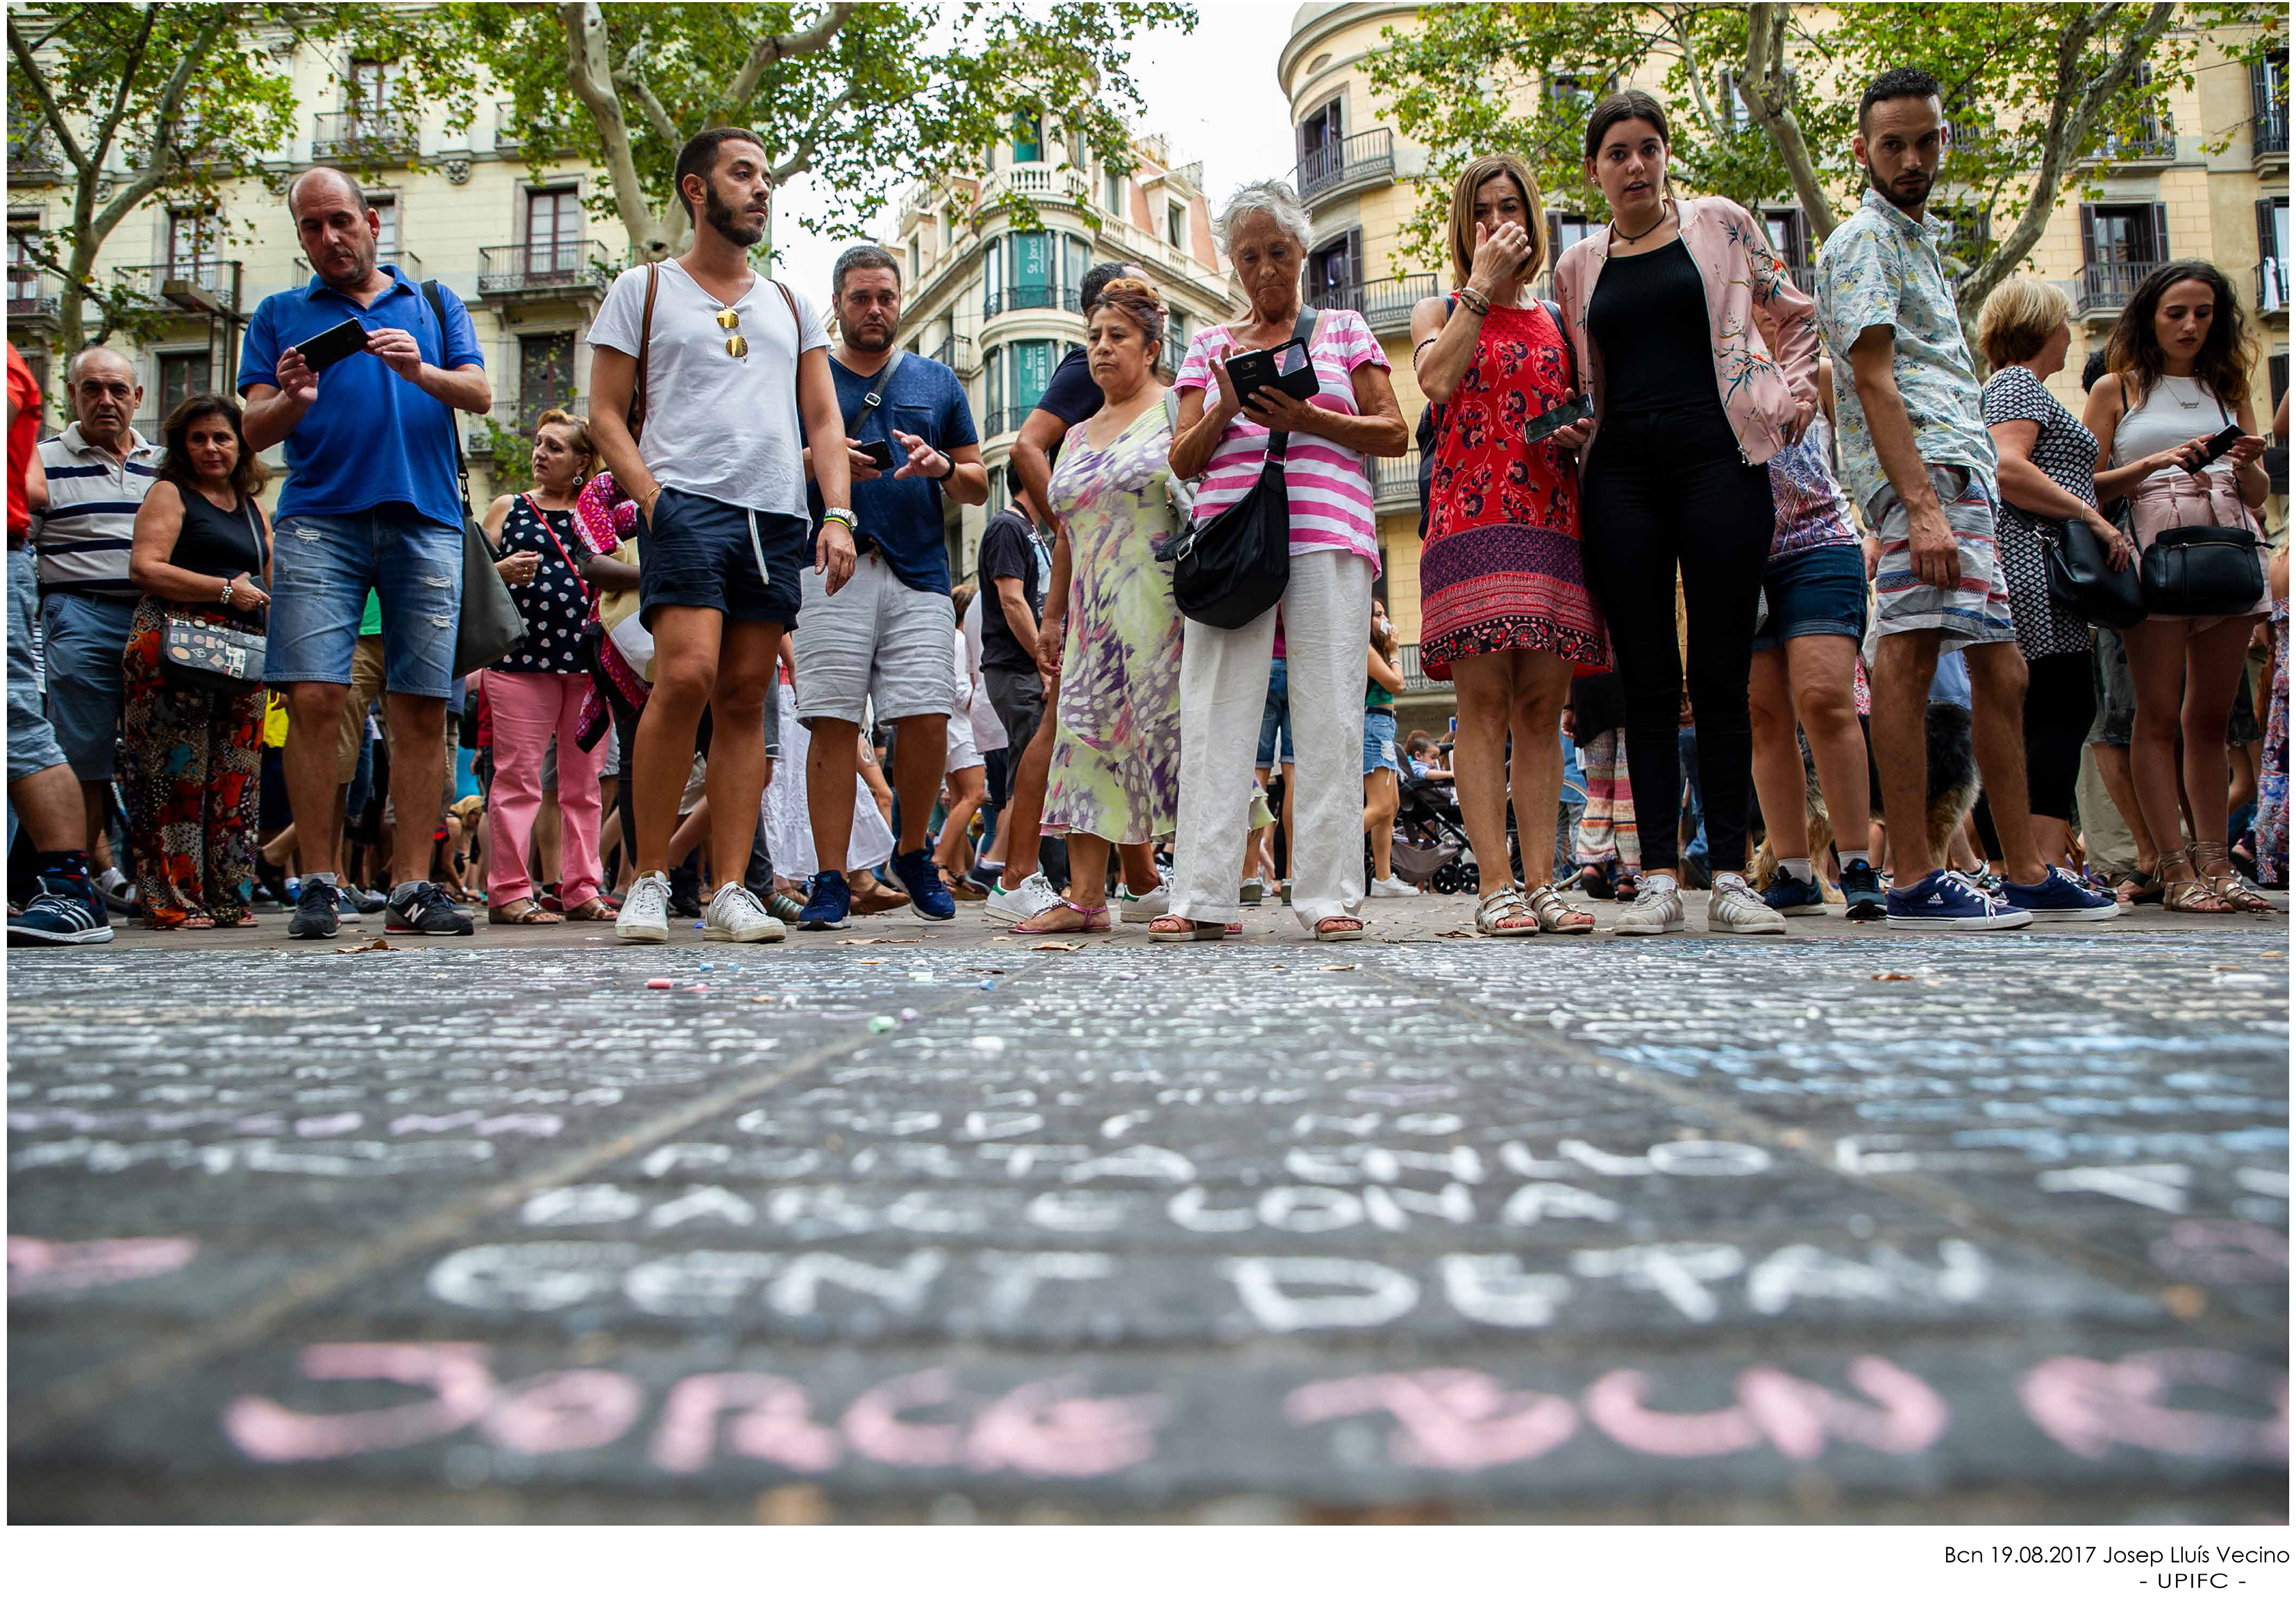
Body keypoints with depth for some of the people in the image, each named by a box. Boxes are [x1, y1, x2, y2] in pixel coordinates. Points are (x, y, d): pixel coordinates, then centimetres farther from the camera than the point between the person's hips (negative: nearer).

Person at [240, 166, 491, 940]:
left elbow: (481, 395, 7)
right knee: (314, 697, -12)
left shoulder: (434, 304, 21)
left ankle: (413, 888, -3)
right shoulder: (281, 314, 20)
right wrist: (293, 400, -10)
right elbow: (254, 431, 12)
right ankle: (317, 885, -4)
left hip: (425, 520, 0)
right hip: (319, 520, 0)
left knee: (421, 708, -6)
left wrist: (421, 371, -13)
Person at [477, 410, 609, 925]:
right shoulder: (508, 508, 12)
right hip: (521, 655, -2)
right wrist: (503, 572, -9)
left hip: (588, 658, 2)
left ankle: (581, 891, 11)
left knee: (583, 780, 4)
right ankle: (508, 892, 1)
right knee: (518, 775, -4)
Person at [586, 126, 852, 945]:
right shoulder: (645, 288, 14)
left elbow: (824, 421, 16)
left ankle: (730, 890, 0)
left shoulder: (791, 306, 23)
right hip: (687, 504, -3)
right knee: (686, 676, -20)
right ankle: (648, 878, -9)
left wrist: (839, 515, 1)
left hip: (778, 518, 4)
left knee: (745, 700, 0)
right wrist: (650, 497, -9)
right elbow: (606, 415, 7)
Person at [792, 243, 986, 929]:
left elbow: (980, 486, 19)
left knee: (927, 719, -8)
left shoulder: (937, 382, 20)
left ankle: (913, 854, 15)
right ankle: (832, 881, 0)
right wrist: (819, 459, -9)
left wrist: (944, 467, -4)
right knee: (833, 724, -7)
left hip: (918, 570, 1)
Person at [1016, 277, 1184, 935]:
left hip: (1159, 603, -6)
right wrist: (1052, 617, 18)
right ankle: (1085, 895, -1)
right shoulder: (1077, 437, 22)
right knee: (1090, 733, -1)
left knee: (1174, 729, -9)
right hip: (1093, 610, 6)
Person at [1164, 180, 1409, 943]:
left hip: (1327, 535, -1)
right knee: (1216, 714, -8)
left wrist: (1306, 418, -6)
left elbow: (1394, 433, 9)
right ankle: (1205, 898, -8)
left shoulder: (1344, 329, 17)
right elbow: (1183, 462, 14)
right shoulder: (1211, 345, 21)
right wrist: (1225, 411, -6)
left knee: (1329, 715, -7)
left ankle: (1330, 898, -6)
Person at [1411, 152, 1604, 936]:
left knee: (1542, 706, 0)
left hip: (1554, 519, 3)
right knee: (1484, 701, -10)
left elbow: (1587, 416, 26)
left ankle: (1542, 881, 1)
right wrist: (1482, 285, -4)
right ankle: (1495, 884, -10)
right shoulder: (1438, 311, 15)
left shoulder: (1558, 319, 22)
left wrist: (1584, 435, 3)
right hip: (1469, 515, -3)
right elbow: (1437, 380, -8)